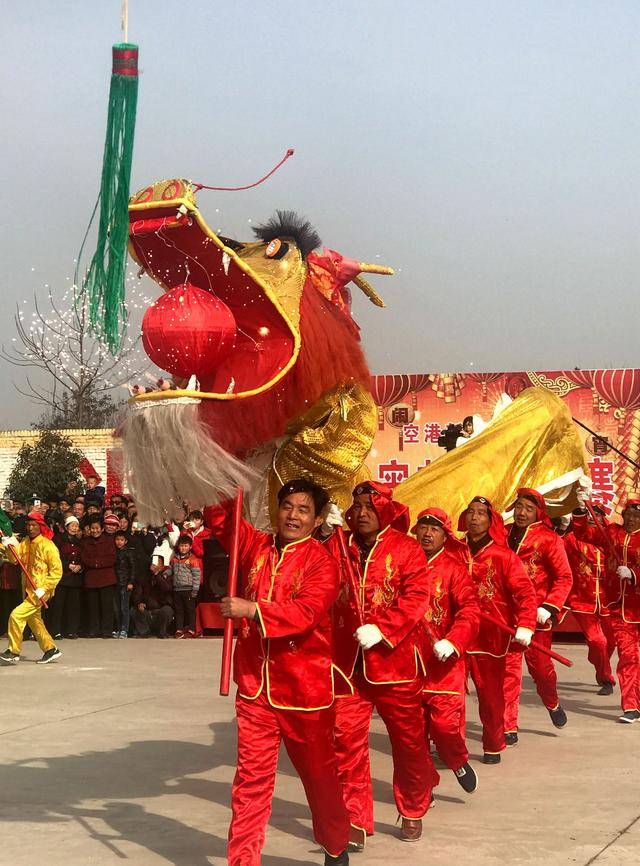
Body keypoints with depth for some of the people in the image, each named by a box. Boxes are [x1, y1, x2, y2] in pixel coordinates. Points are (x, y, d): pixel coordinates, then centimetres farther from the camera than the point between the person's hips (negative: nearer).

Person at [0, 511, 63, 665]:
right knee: (34, 621, 18)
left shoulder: (47, 545, -15)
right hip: (28, 589, 8)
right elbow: (17, 559, 1)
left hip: (40, 592, -8)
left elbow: (57, 570, -16)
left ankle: (13, 652, -4)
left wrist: (44, 589, -21)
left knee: (16, 615, -14)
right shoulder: (25, 543, 8)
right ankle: (50, 649, 31)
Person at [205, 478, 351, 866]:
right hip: (255, 684, 3)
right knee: (252, 776, 1)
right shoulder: (257, 546, 5)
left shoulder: (322, 561, -9)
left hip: (305, 686, -3)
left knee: (319, 772, 13)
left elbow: (307, 611, -23)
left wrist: (252, 609, -31)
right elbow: (219, 518, 5)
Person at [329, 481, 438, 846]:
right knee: (346, 738, -3)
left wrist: (382, 629, -23)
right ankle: (356, 820, 7)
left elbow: (416, 597, -13)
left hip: (395, 659, -2)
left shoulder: (407, 548, -4)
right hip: (347, 661, 2)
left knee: (408, 739, 11)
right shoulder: (336, 547, 5)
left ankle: (413, 811, 31)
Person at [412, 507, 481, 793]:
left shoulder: (453, 569, -3)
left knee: (445, 723, -10)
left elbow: (470, 610, -11)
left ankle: (458, 762, 22)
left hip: (443, 662, -3)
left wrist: (453, 642, -23)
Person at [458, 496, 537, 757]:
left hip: (492, 635, -2)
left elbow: (525, 592, -10)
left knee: (490, 692, 5)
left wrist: (525, 626, -22)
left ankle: (494, 744, 23)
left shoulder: (504, 556, -4)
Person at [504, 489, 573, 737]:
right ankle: (508, 728, 4)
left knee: (540, 665, 7)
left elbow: (565, 578, -7)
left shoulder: (549, 539, -5)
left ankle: (553, 704, 39)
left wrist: (549, 607, -17)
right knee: (508, 669, -1)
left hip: (536, 615, -2)